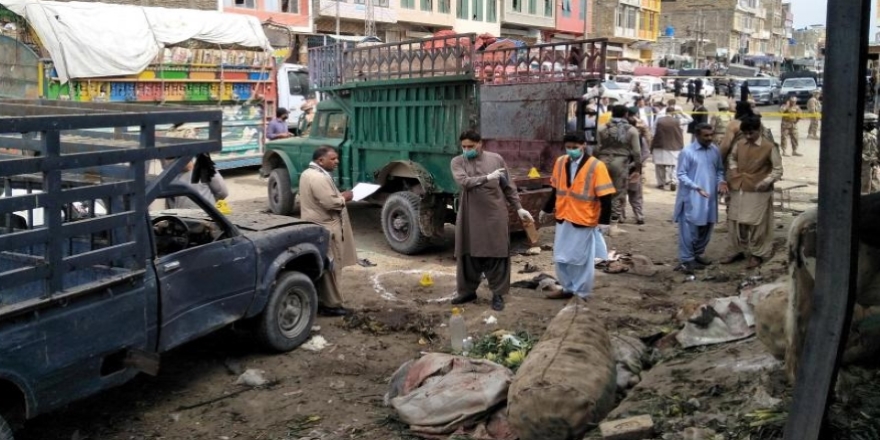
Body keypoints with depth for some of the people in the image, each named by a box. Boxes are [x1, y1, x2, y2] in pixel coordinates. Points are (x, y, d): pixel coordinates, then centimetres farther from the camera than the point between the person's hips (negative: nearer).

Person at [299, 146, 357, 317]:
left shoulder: (308, 173, 13)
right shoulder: (319, 178, -21)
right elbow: (331, 203, -26)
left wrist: (339, 195, 11)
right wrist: (344, 198, -9)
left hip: (316, 227, 11)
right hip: (326, 229, -11)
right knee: (331, 268, -3)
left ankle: (318, 301, 22)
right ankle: (332, 305, 4)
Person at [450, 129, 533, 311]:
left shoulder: (496, 159, 3)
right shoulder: (457, 162, 1)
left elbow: (508, 186, 8)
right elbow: (464, 182, -18)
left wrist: (518, 208, 6)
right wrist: (487, 177, -26)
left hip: (494, 214, -1)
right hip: (470, 216, 1)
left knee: (497, 254, 2)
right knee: (469, 254, 9)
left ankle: (498, 294, 12)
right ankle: (468, 291, 24)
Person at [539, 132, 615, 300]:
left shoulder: (596, 166, -15)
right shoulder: (560, 162, 2)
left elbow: (605, 196, -15)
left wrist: (604, 221, -19)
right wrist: (547, 210, 20)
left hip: (584, 221, -6)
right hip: (563, 219, 6)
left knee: (582, 260, 7)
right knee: (561, 257, 14)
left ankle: (582, 294, 21)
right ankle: (568, 288, 32)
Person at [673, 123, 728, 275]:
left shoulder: (715, 151, 6)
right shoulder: (687, 152, -11)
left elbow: (719, 170, 15)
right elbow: (681, 174, -11)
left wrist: (721, 181, -6)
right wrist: (696, 187, -23)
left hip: (710, 197, 6)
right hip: (691, 197, -6)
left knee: (707, 227, 15)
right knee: (689, 229, -4)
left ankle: (698, 254, 31)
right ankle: (686, 260, 3)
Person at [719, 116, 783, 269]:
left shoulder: (769, 147, -11)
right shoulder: (739, 144, 2)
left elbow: (778, 170, -8)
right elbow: (732, 158, 22)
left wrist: (766, 181, -23)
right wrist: (733, 172, 5)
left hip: (758, 192, -5)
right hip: (738, 190, 5)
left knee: (757, 225, 3)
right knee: (735, 222, 11)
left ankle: (758, 254, 18)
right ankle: (737, 251, 26)